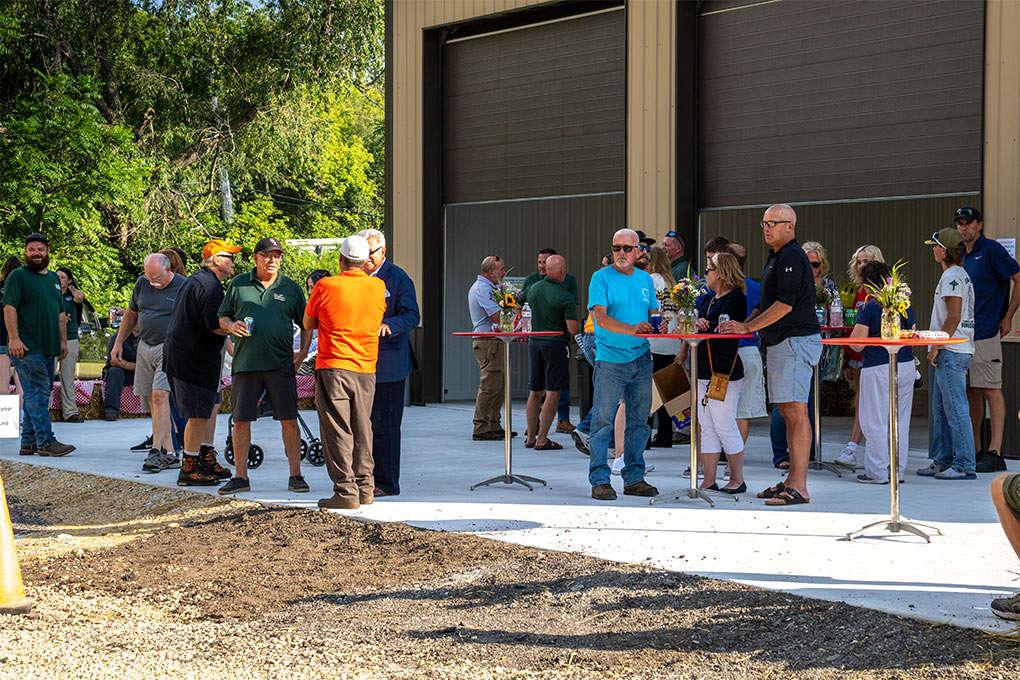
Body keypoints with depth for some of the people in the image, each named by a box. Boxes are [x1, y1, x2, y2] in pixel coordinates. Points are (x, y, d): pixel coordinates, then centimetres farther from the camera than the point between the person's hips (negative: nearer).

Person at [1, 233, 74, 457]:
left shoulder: (53, 278, 19)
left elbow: (59, 313, 25)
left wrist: (62, 340, 19)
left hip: (48, 347, 7)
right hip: (26, 348, -7)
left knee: (40, 394, 8)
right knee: (37, 392, -10)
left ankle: (29, 441, 13)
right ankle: (46, 441, -12)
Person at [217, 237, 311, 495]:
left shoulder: (291, 288, 8)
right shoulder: (238, 284, 8)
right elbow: (222, 317, 15)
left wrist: (303, 351, 1)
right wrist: (231, 326, -7)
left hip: (281, 364, -1)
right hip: (245, 364, 1)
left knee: (289, 420, -3)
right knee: (241, 420, 2)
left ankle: (295, 476, 4)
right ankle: (240, 477, 12)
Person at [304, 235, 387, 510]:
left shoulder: (326, 286, -8)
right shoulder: (378, 287, 1)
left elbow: (308, 324, 4)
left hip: (333, 367, -4)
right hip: (366, 369, 4)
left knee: (337, 430, -1)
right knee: (362, 429, 15)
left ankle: (346, 491, -3)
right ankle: (365, 488, 18)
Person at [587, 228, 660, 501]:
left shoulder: (645, 279, 12)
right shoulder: (601, 278, -4)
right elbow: (601, 317, -15)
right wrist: (632, 329, -30)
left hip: (641, 358, 5)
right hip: (610, 359, -5)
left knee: (639, 421, 8)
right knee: (603, 421, -6)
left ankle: (634, 478, 16)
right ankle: (600, 480, -1)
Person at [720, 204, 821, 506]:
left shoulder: (792, 257, -12)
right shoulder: (776, 258, 21)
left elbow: (785, 304, -20)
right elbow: (768, 304, 28)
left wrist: (748, 327, -15)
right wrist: (742, 325, 14)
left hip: (795, 342, -11)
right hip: (779, 343, 11)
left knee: (795, 411, -12)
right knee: (787, 412, 11)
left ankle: (799, 487, -13)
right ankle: (792, 480, 16)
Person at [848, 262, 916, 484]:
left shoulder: (868, 307, -10)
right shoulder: (905, 305, 7)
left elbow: (857, 344, -11)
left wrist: (855, 331, 6)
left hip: (878, 368, -6)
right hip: (906, 365, 6)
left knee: (876, 422, 2)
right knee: (900, 422, 12)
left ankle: (877, 472, 4)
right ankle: (897, 470, 17)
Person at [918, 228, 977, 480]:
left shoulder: (951, 277, -13)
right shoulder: (962, 275, 18)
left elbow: (954, 318, -20)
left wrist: (936, 346, -16)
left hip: (951, 353, -11)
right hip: (949, 352, 11)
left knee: (956, 409, -8)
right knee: (940, 410, 15)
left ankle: (965, 465, -7)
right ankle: (942, 461, 21)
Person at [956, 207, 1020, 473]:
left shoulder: (991, 250, -7)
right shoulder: (964, 256, 17)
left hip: (986, 334, -8)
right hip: (964, 335, 8)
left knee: (991, 391, -8)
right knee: (971, 392, 10)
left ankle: (994, 453, -7)